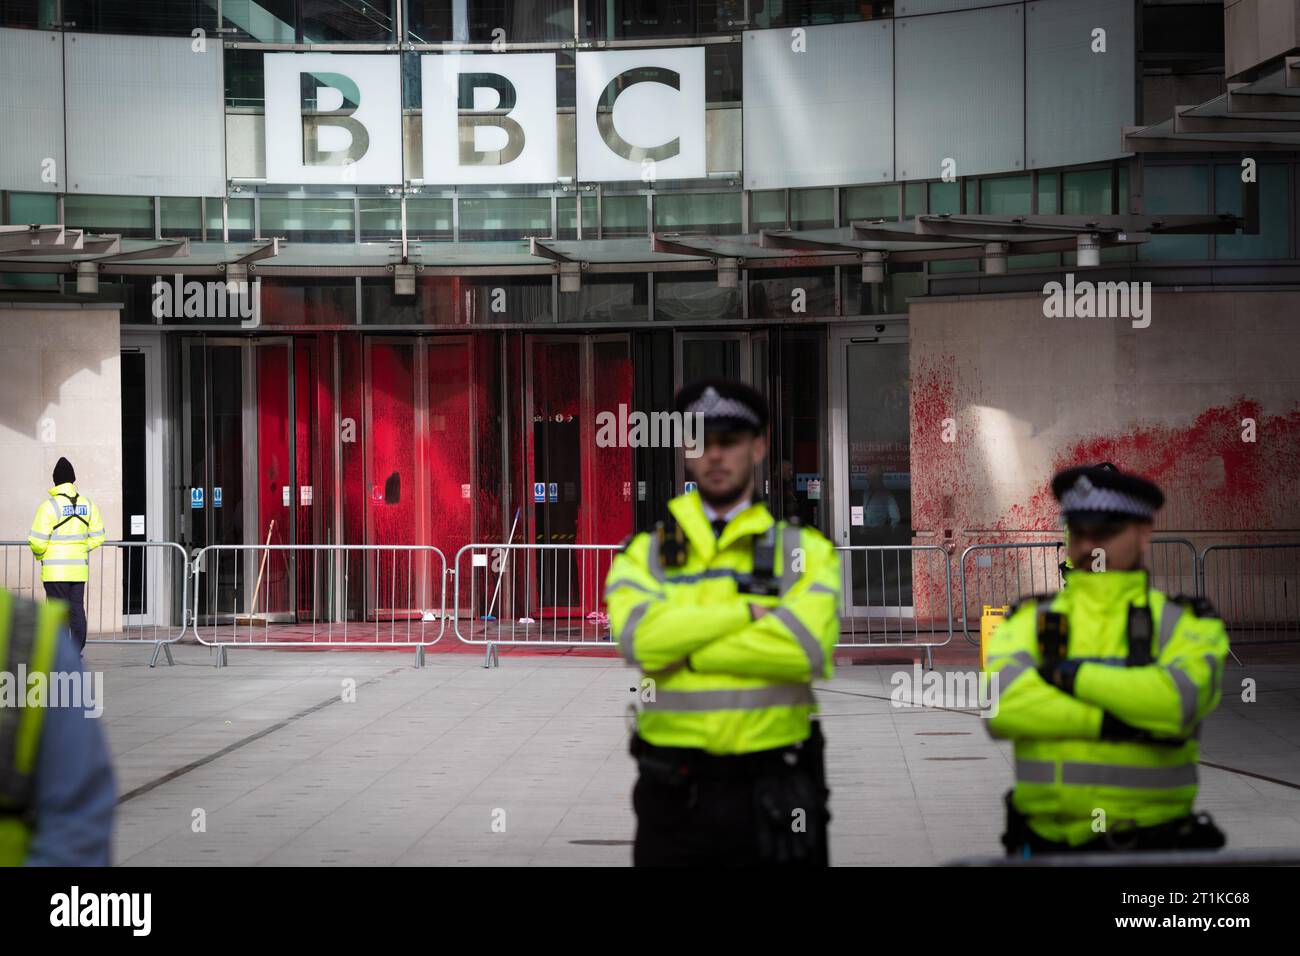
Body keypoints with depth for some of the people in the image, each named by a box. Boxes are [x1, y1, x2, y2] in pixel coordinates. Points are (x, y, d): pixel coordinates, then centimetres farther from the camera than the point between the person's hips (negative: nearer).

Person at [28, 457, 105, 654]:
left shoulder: (49, 506, -12)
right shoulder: (87, 505, 5)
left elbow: (37, 541, -13)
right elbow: (97, 537, 8)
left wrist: (39, 554, 8)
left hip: (55, 568, -5)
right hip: (79, 567, 5)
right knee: (77, 608, 11)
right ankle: (78, 650, 11)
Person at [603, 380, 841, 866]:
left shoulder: (806, 551, 6)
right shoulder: (644, 553, 9)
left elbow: (808, 645, -13)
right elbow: (638, 635, -12)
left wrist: (685, 651, -11)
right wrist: (751, 611, -12)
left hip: (772, 792, -1)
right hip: (672, 790, 1)